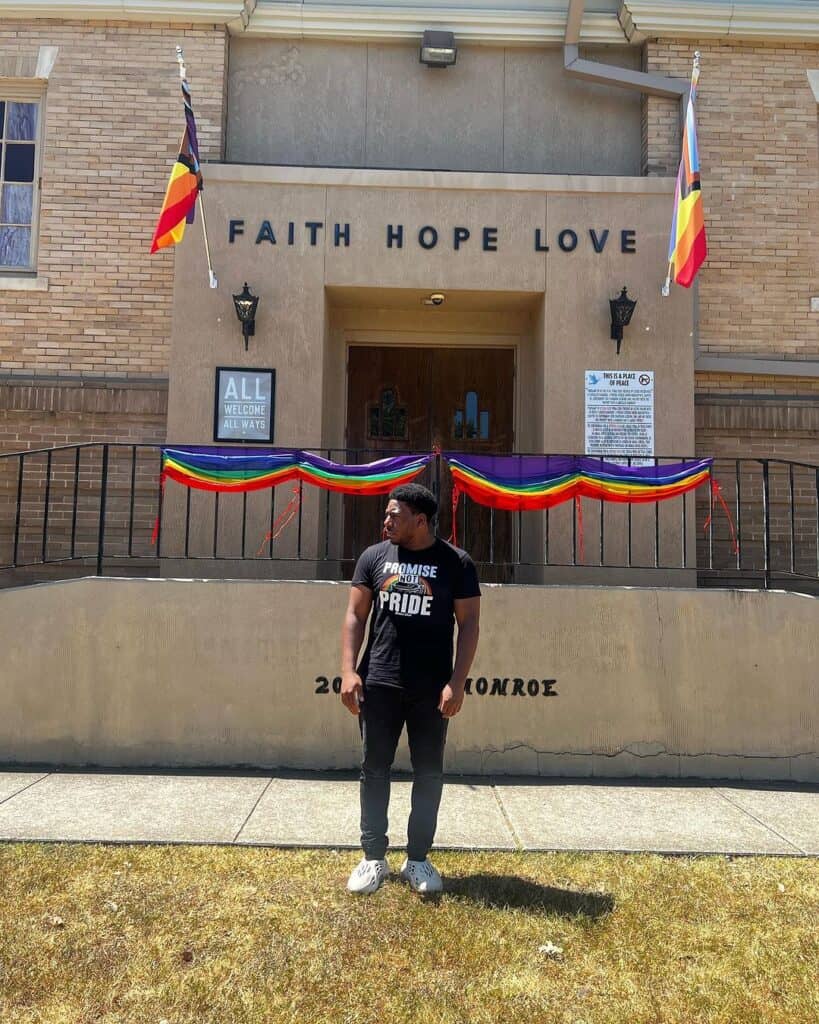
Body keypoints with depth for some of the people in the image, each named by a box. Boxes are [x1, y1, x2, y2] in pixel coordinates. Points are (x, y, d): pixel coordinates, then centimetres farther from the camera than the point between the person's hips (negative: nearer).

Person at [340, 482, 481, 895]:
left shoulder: (456, 563, -3)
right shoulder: (374, 557, 3)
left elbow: (468, 622, -3)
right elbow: (355, 615, 5)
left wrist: (457, 683, -10)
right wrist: (348, 670, -5)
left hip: (432, 689, -1)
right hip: (379, 684, 2)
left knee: (429, 773, 8)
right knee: (374, 770, 7)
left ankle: (417, 859, 22)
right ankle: (373, 857, 20)